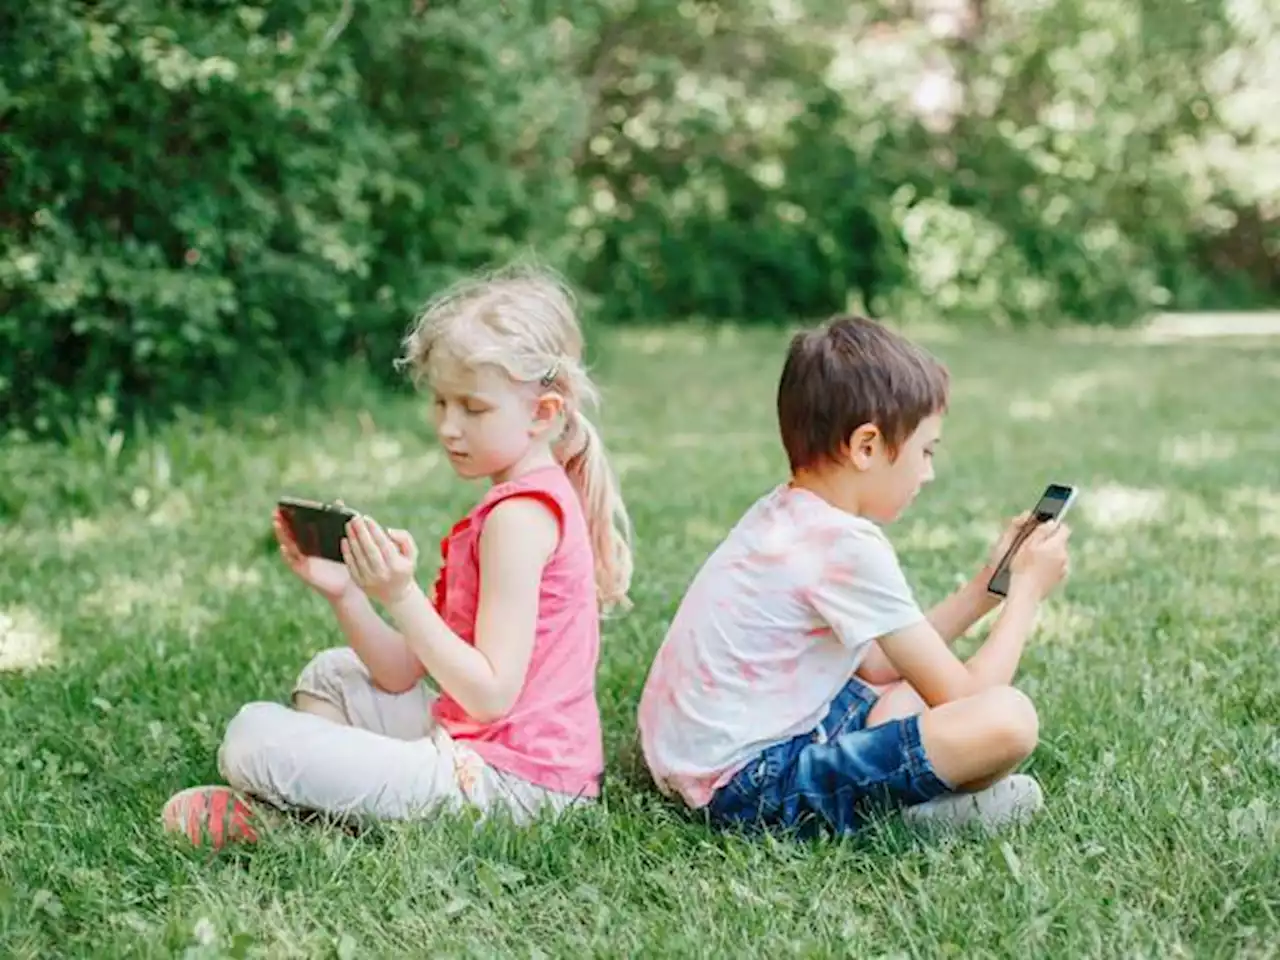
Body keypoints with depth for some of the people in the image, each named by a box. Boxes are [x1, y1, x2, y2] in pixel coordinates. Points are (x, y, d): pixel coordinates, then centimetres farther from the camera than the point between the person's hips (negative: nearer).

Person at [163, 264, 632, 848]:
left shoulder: (519, 515, -17)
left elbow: (490, 695, -24)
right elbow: (405, 674, 10)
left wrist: (400, 597, -27)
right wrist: (342, 593, -4)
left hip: (506, 783, -11)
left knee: (254, 735, -18)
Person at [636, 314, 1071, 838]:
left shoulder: (782, 513, 9)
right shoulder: (848, 545, -18)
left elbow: (876, 662, 16)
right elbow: (962, 696, -11)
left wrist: (984, 587, 18)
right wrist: (1028, 589, 3)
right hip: (751, 784, -11)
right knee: (1008, 719, -22)